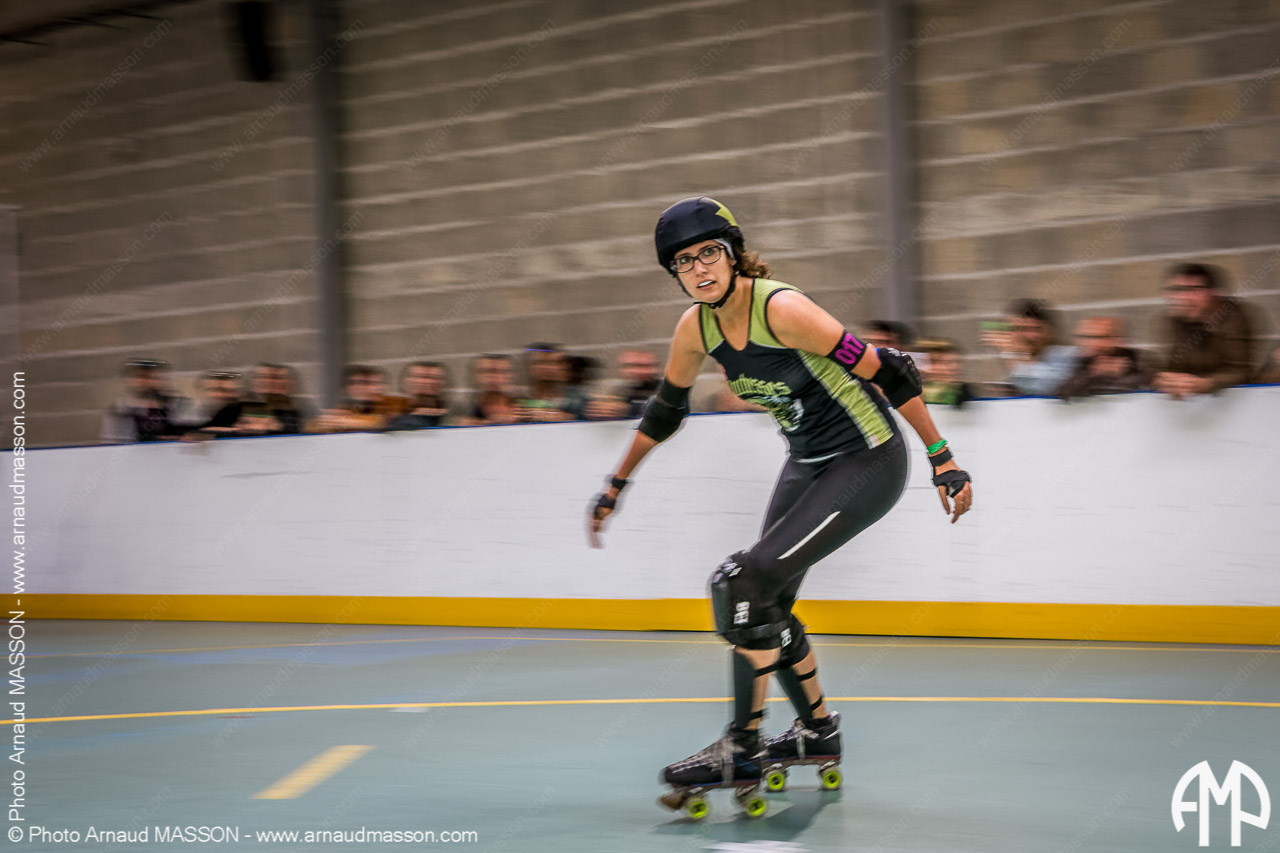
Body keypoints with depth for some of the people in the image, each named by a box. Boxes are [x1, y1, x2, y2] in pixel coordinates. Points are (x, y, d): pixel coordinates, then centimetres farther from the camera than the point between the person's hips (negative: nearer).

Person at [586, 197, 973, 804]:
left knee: (747, 583, -17)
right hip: (808, 462, 8)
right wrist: (616, 487, 20)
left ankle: (743, 749, -7)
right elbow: (664, 411, 14)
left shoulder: (782, 309, -26)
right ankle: (818, 730, 31)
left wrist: (942, 460, -20)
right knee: (765, 602, 10)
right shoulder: (696, 327, -4)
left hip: (867, 464, -8)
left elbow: (887, 373, -22)